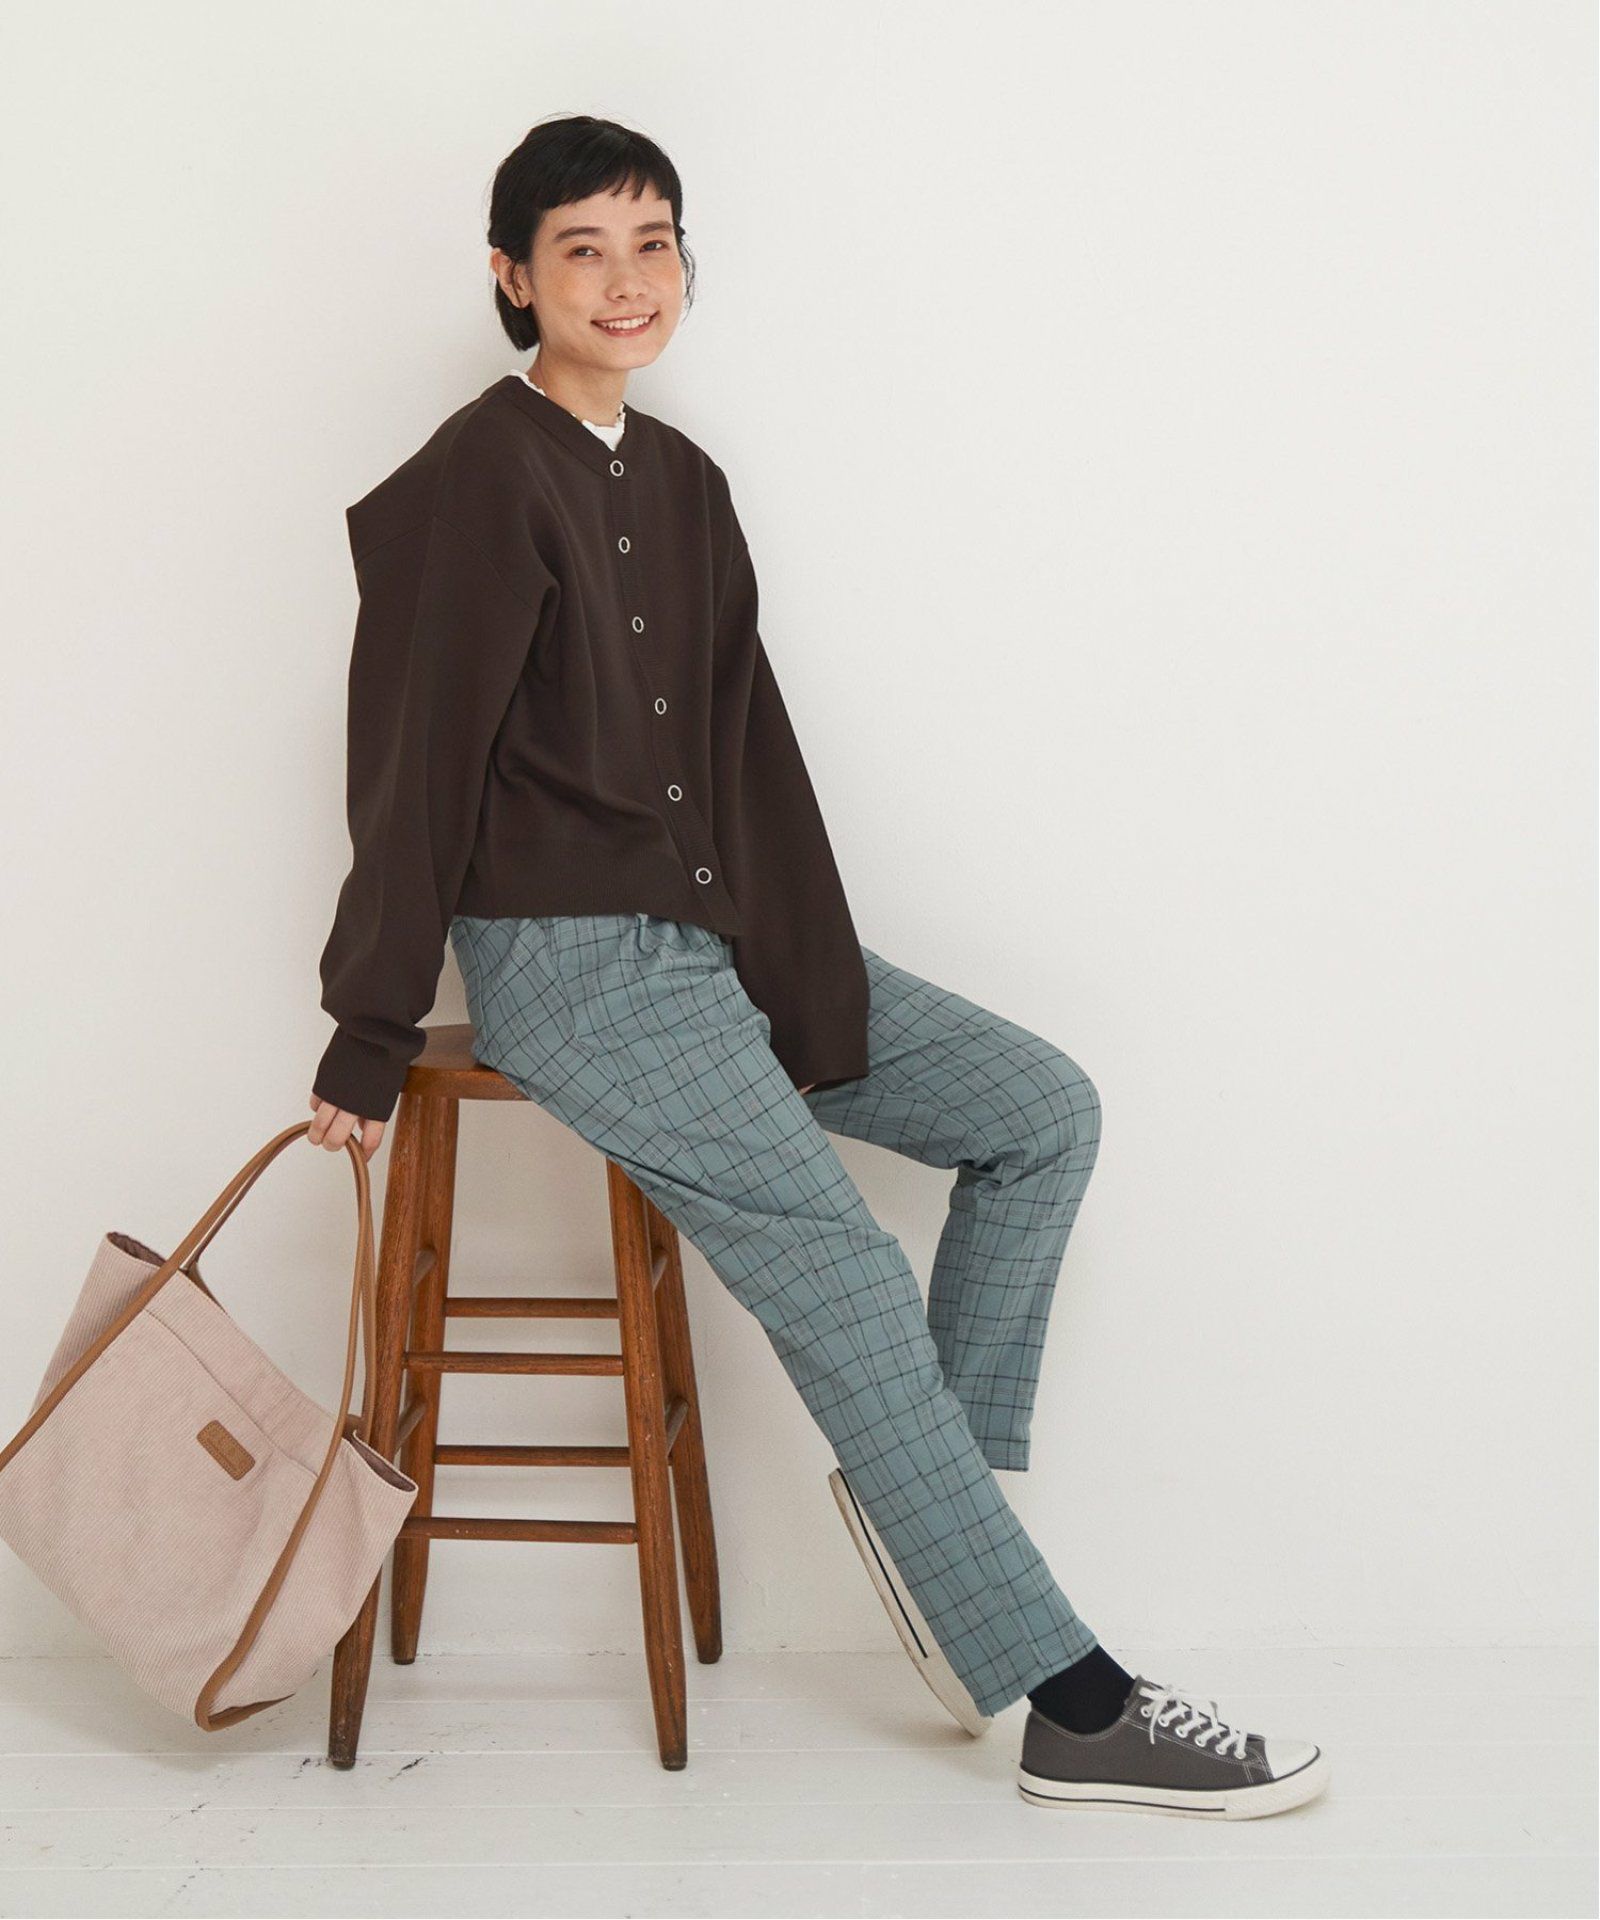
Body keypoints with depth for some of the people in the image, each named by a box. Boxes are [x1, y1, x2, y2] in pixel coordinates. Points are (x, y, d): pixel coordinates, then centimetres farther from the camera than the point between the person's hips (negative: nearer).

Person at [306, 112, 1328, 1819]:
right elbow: (414, 764, -12)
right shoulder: (479, 478, -11)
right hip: (566, 960, -8)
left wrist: (813, 977, 4)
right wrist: (368, 1039, -10)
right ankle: (1073, 1708, -6)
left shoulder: (681, 481, 13)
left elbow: (745, 744, 12)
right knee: (849, 1287, -13)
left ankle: (925, 1474, 6)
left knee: (1042, 1111, 1)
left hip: (714, 932, 9)